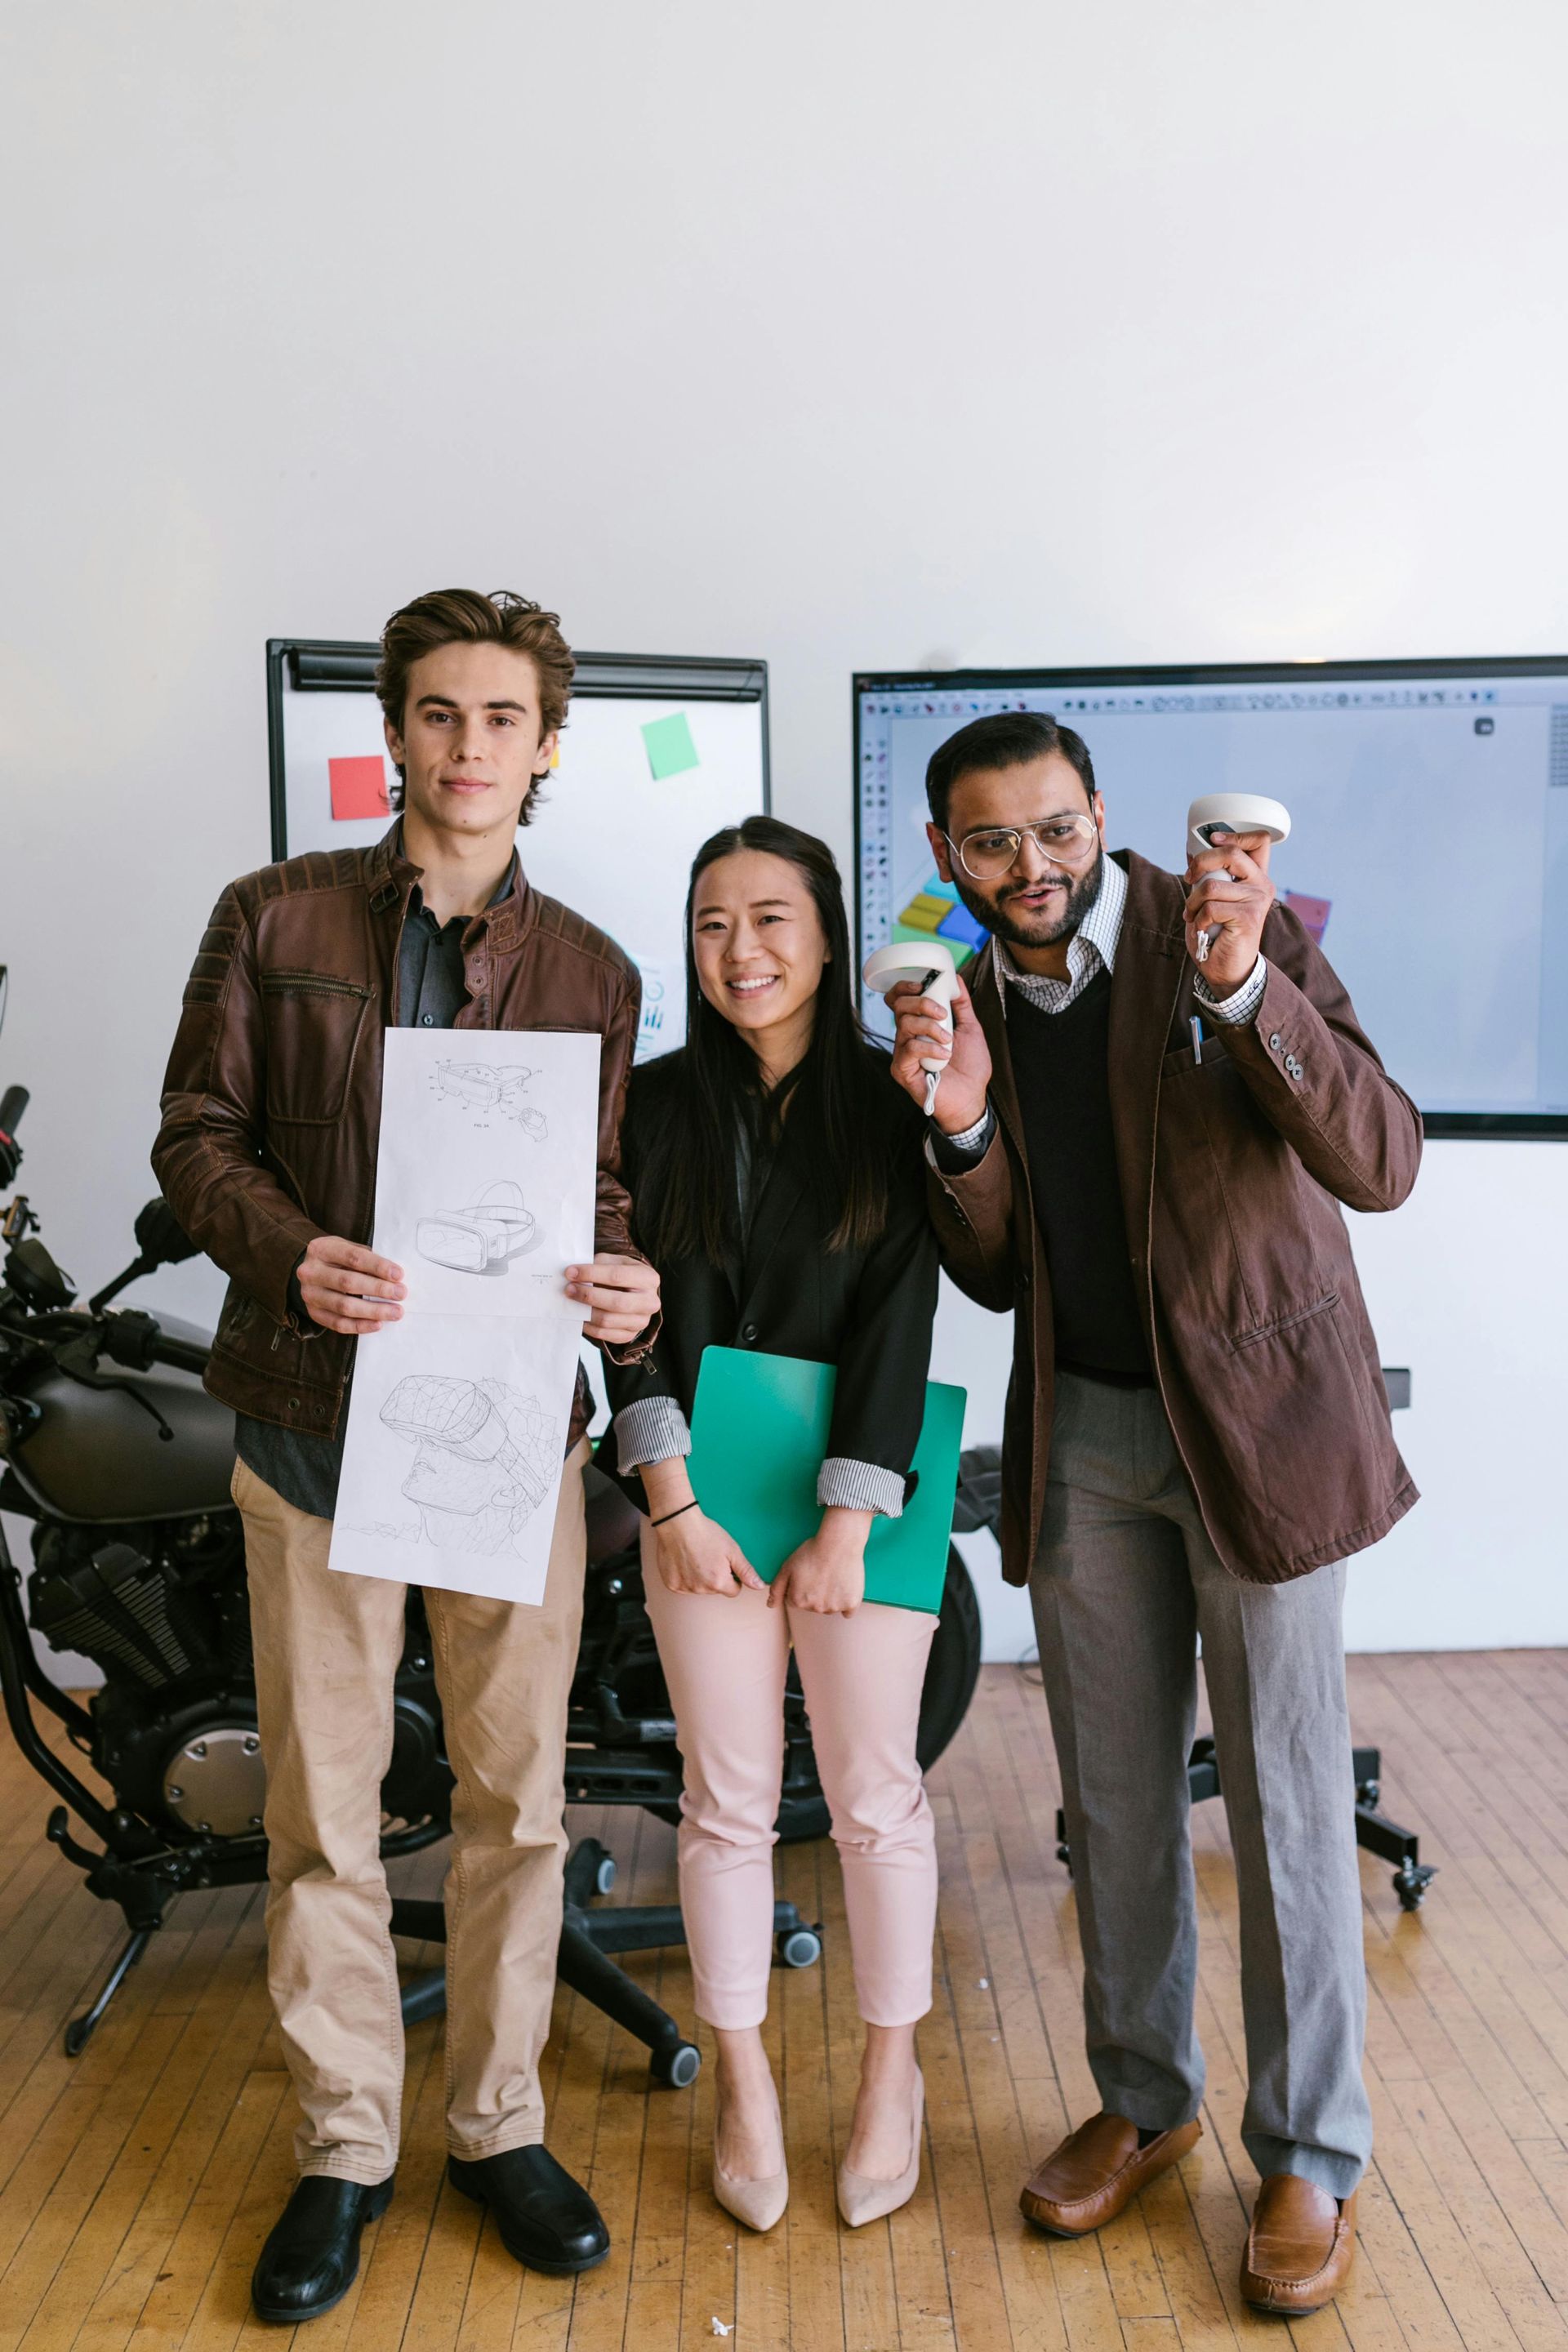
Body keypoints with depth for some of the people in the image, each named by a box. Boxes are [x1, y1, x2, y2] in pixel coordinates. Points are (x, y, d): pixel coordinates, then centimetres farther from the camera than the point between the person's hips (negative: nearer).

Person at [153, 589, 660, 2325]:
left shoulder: (591, 971, 9)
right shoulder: (272, 918, 4)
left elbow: (598, 1184, 8)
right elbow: (198, 1129, 2)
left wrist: (622, 1288, -14)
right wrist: (292, 1254, -17)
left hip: (514, 1416, 1)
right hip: (315, 1410, -1)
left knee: (515, 1793, 10)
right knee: (322, 1802, 9)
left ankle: (498, 2123, 30)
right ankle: (345, 2146, 27)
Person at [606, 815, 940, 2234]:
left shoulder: (888, 1103, -3)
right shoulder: (660, 1104, 3)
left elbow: (899, 1320, -8)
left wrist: (847, 1524, -12)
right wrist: (673, 1501, -8)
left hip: (861, 1493, -1)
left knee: (875, 1796, 8)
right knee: (728, 1801, 9)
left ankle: (892, 2074, 30)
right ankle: (745, 2083, 28)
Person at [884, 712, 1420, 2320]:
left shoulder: (1244, 936, -11)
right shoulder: (968, 1006, 3)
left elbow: (1379, 1165, -21)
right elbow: (996, 1277, 4)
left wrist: (1242, 988, -34)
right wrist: (962, 1123, -15)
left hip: (1258, 1414, -4)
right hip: (1083, 1433, 5)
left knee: (1282, 1804, 5)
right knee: (1113, 1791, 15)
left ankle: (1310, 2155, 24)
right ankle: (1142, 2098, 35)